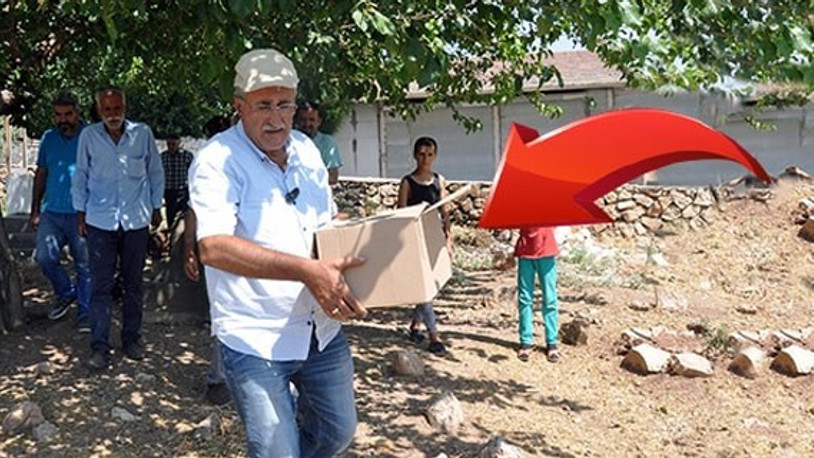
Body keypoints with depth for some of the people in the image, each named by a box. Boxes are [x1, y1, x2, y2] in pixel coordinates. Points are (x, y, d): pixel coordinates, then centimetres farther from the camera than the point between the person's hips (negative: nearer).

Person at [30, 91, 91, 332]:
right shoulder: (48, 138, 10)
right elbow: (41, 175, 16)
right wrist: (35, 210, 12)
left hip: (81, 214, -3)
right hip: (52, 212, 4)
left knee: (85, 265, 2)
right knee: (45, 258, -5)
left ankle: (84, 312, 14)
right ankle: (66, 293, 21)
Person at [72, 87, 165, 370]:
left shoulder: (142, 133, -3)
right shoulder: (89, 136, -2)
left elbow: (156, 173, 8)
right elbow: (81, 175, 7)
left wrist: (156, 207, 10)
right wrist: (80, 212, 7)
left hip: (136, 220, 1)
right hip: (100, 221, 0)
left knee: (133, 283, 10)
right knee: (100, 285, 0)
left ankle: (131, 338, 22)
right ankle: (99, 346, 6)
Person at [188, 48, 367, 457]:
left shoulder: (307, 150, 7)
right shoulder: (217, 160, -15)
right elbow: (213, 247, -30)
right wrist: (306, 270, -38)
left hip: (322, 328, 7)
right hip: (255, 338, -7)